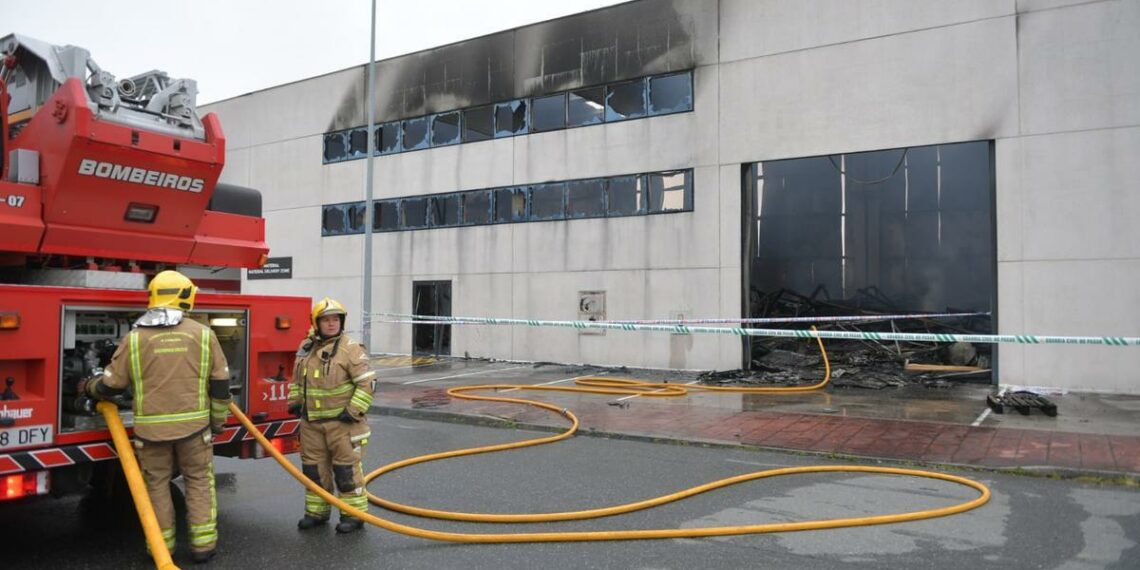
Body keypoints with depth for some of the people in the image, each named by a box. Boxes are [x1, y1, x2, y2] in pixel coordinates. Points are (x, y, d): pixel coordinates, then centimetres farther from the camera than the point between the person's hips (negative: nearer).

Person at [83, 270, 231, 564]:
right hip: (193, 425, 0)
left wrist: (88, 387, 27)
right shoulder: (203, 334, -2)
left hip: (152, 427, 0)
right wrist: (218, 420, 13)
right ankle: (203, 543, 14)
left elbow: (111, 385, 5)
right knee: (199, 481, 12)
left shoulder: (135, 337, -2)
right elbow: (220, 384, 0)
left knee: (157, 484, 14)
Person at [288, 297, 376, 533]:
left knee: (347, 469, 0)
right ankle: (316, 512, 28)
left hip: (342, 422, -6)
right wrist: (295, 402, 12)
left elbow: (367, 382, -14)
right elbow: (297, 380, 23)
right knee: (314, 468, 14)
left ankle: (354, 514, 10)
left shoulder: (350, 349, -11)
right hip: (311, 423, 6)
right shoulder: (306, 348, 9)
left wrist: (354, 411, -18)